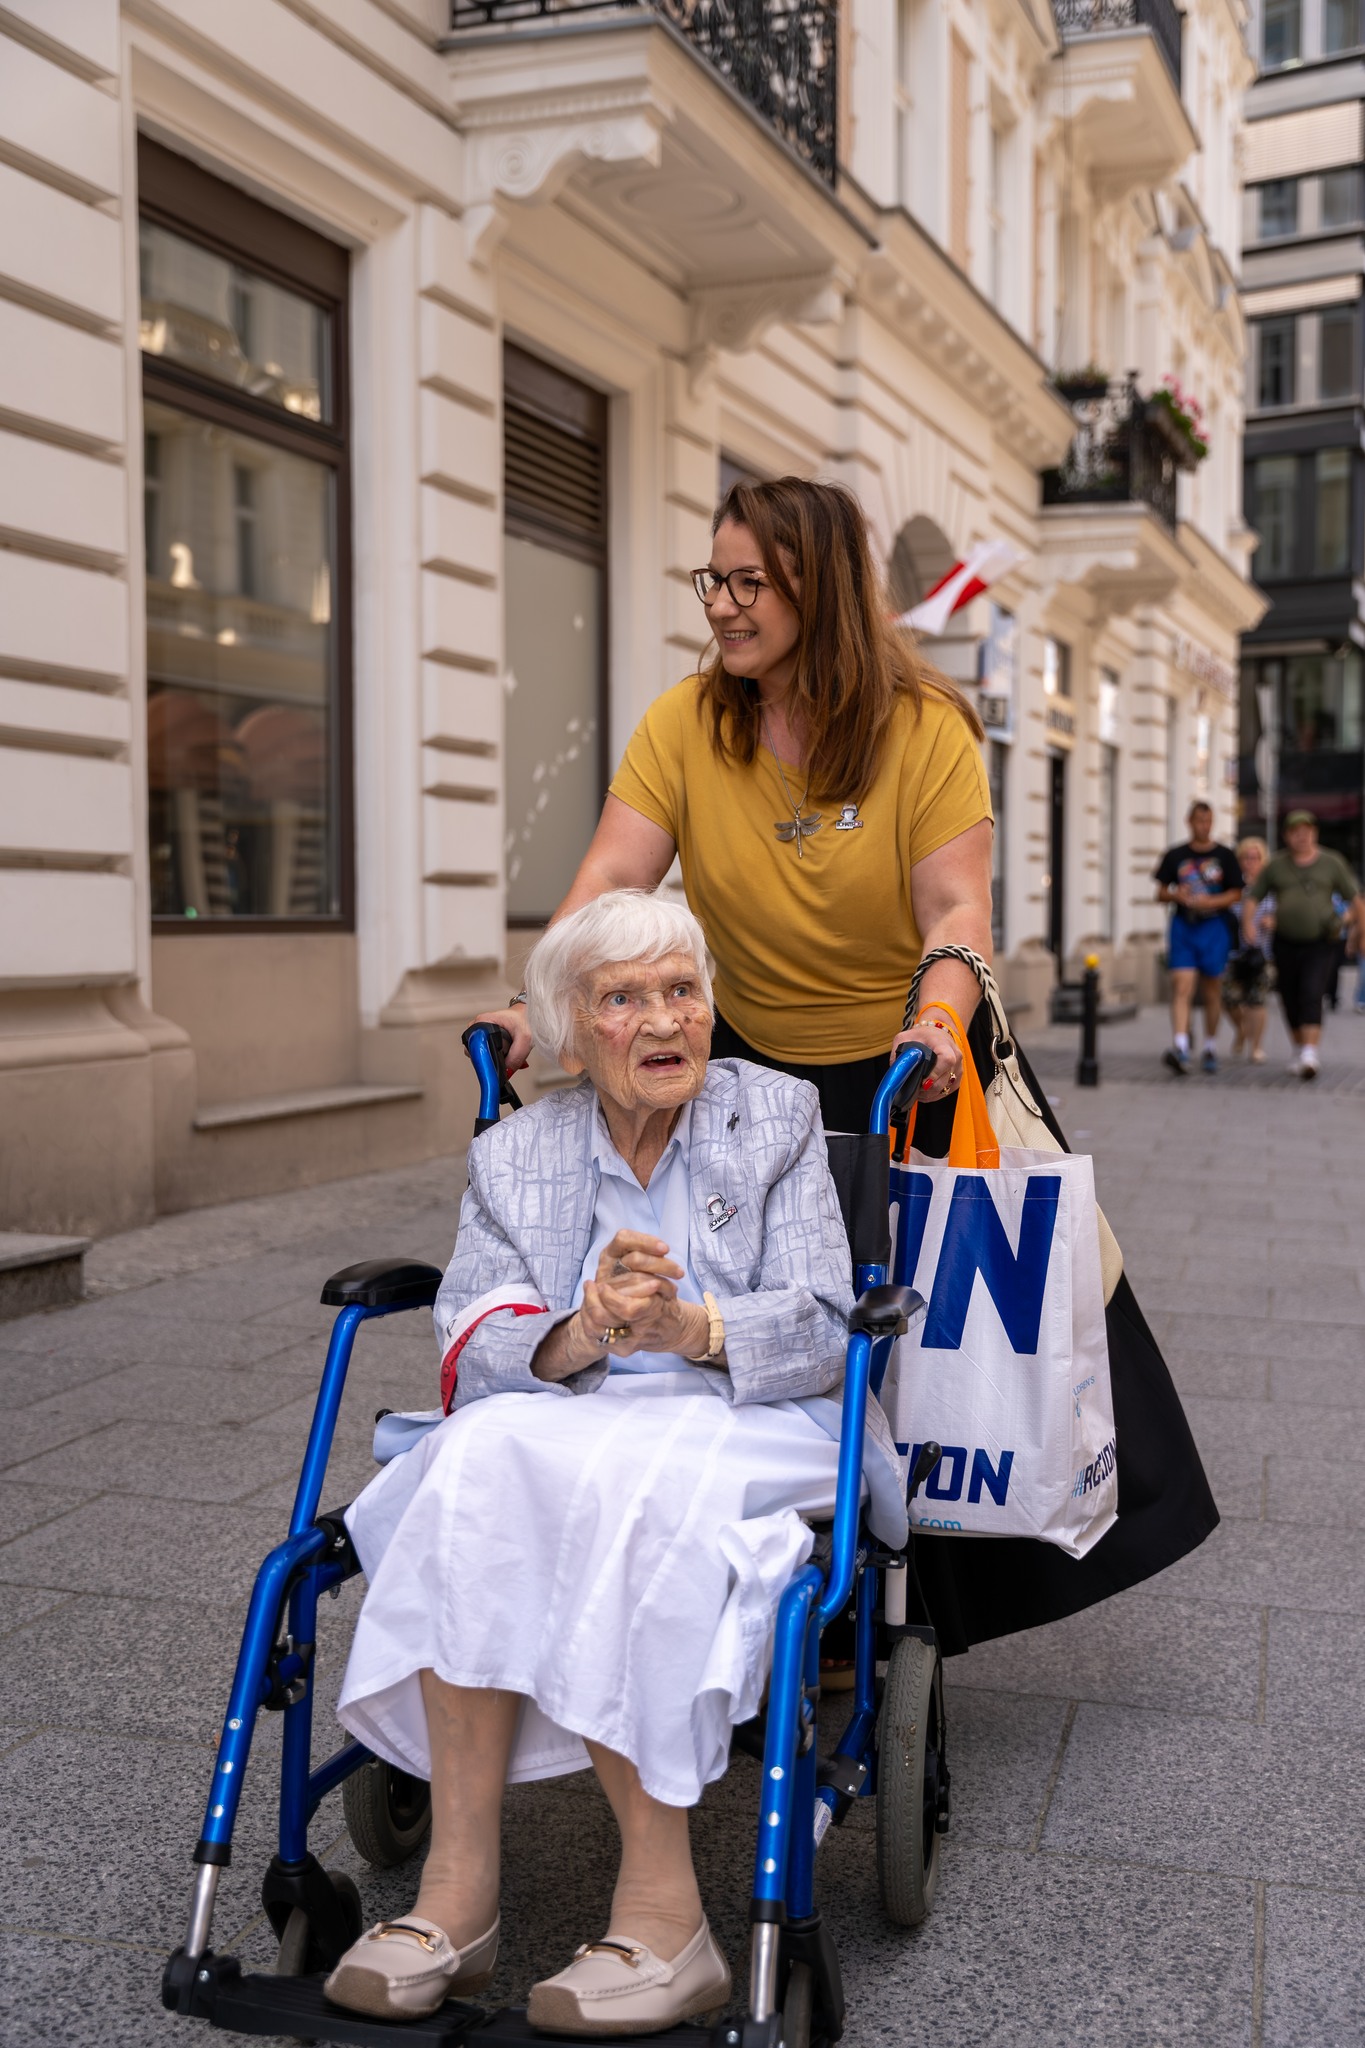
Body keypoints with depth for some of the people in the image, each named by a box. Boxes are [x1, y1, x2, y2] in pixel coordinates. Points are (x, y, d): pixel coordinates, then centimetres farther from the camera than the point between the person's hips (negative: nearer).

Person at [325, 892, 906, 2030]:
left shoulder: (778, 1115, 8)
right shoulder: (513, 1155, 13)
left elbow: (821, 1328, -2)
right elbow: (472, 1346, 0)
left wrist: (689, 1327, -22)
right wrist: (581, 1336, -22)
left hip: (755, 1418, -2)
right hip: (569, 1418, 3)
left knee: (610, 1487, -35)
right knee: (482, 1458, -31)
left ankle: (659, 1904, -30)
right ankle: (460, 1889, -30)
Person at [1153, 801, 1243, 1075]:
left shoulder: (1225, 856, 4)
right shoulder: (1174, 855, 6)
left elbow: (1235, 895, 3)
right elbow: (1161, 893, 10)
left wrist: (1209, 902, -14)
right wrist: (1176, 895, -12)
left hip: (1214, 927, 0)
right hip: (1183, 926, 0)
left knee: (1212, 991, 8)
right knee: (1182, 987, -14)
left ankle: (1210, 1049, 21)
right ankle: (1180, 1047, -23)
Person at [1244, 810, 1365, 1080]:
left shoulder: (1331, 863, 2)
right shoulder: (1275, 865, 5)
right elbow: (1252, 898, 7)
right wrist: (1247, 926, -8)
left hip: (1320, 944, -3)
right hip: (1285, 944, 3)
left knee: (1311, 995, -18)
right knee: (1290, 999, 8)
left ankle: (1310, 1054, -24)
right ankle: (1299, 1048, 28)